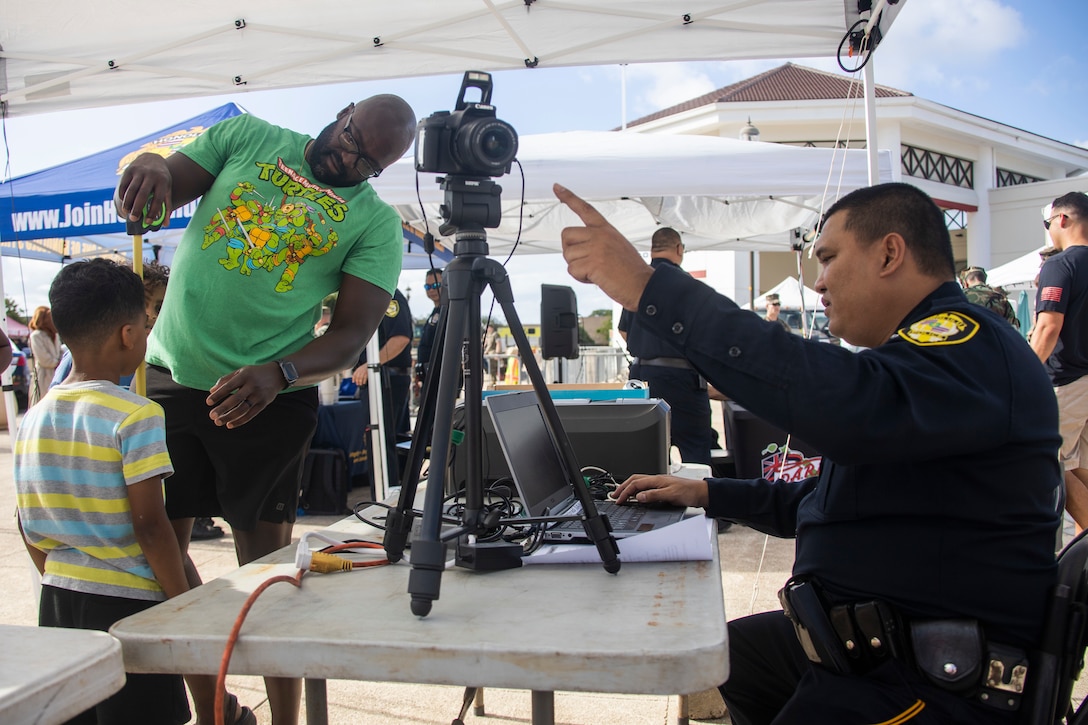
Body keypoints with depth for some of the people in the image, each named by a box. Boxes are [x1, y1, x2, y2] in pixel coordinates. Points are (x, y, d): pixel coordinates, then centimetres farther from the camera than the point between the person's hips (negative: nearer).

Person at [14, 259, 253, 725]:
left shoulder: (32, 419, 3)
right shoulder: (135, 416, -16)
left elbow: (28, 527, 9)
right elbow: (150, 525, -18)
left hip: (56, 600, 6)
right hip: (128, 603, -6)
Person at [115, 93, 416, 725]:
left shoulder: (376, 223, -1)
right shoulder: (249, 137, 8)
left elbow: (352, 336, -8)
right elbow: (161, 189, 6)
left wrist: (278, 374, -26)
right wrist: (151, 166, -18)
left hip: (263, 396, -3)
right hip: (167, 377, 4)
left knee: (265, 556, 0)